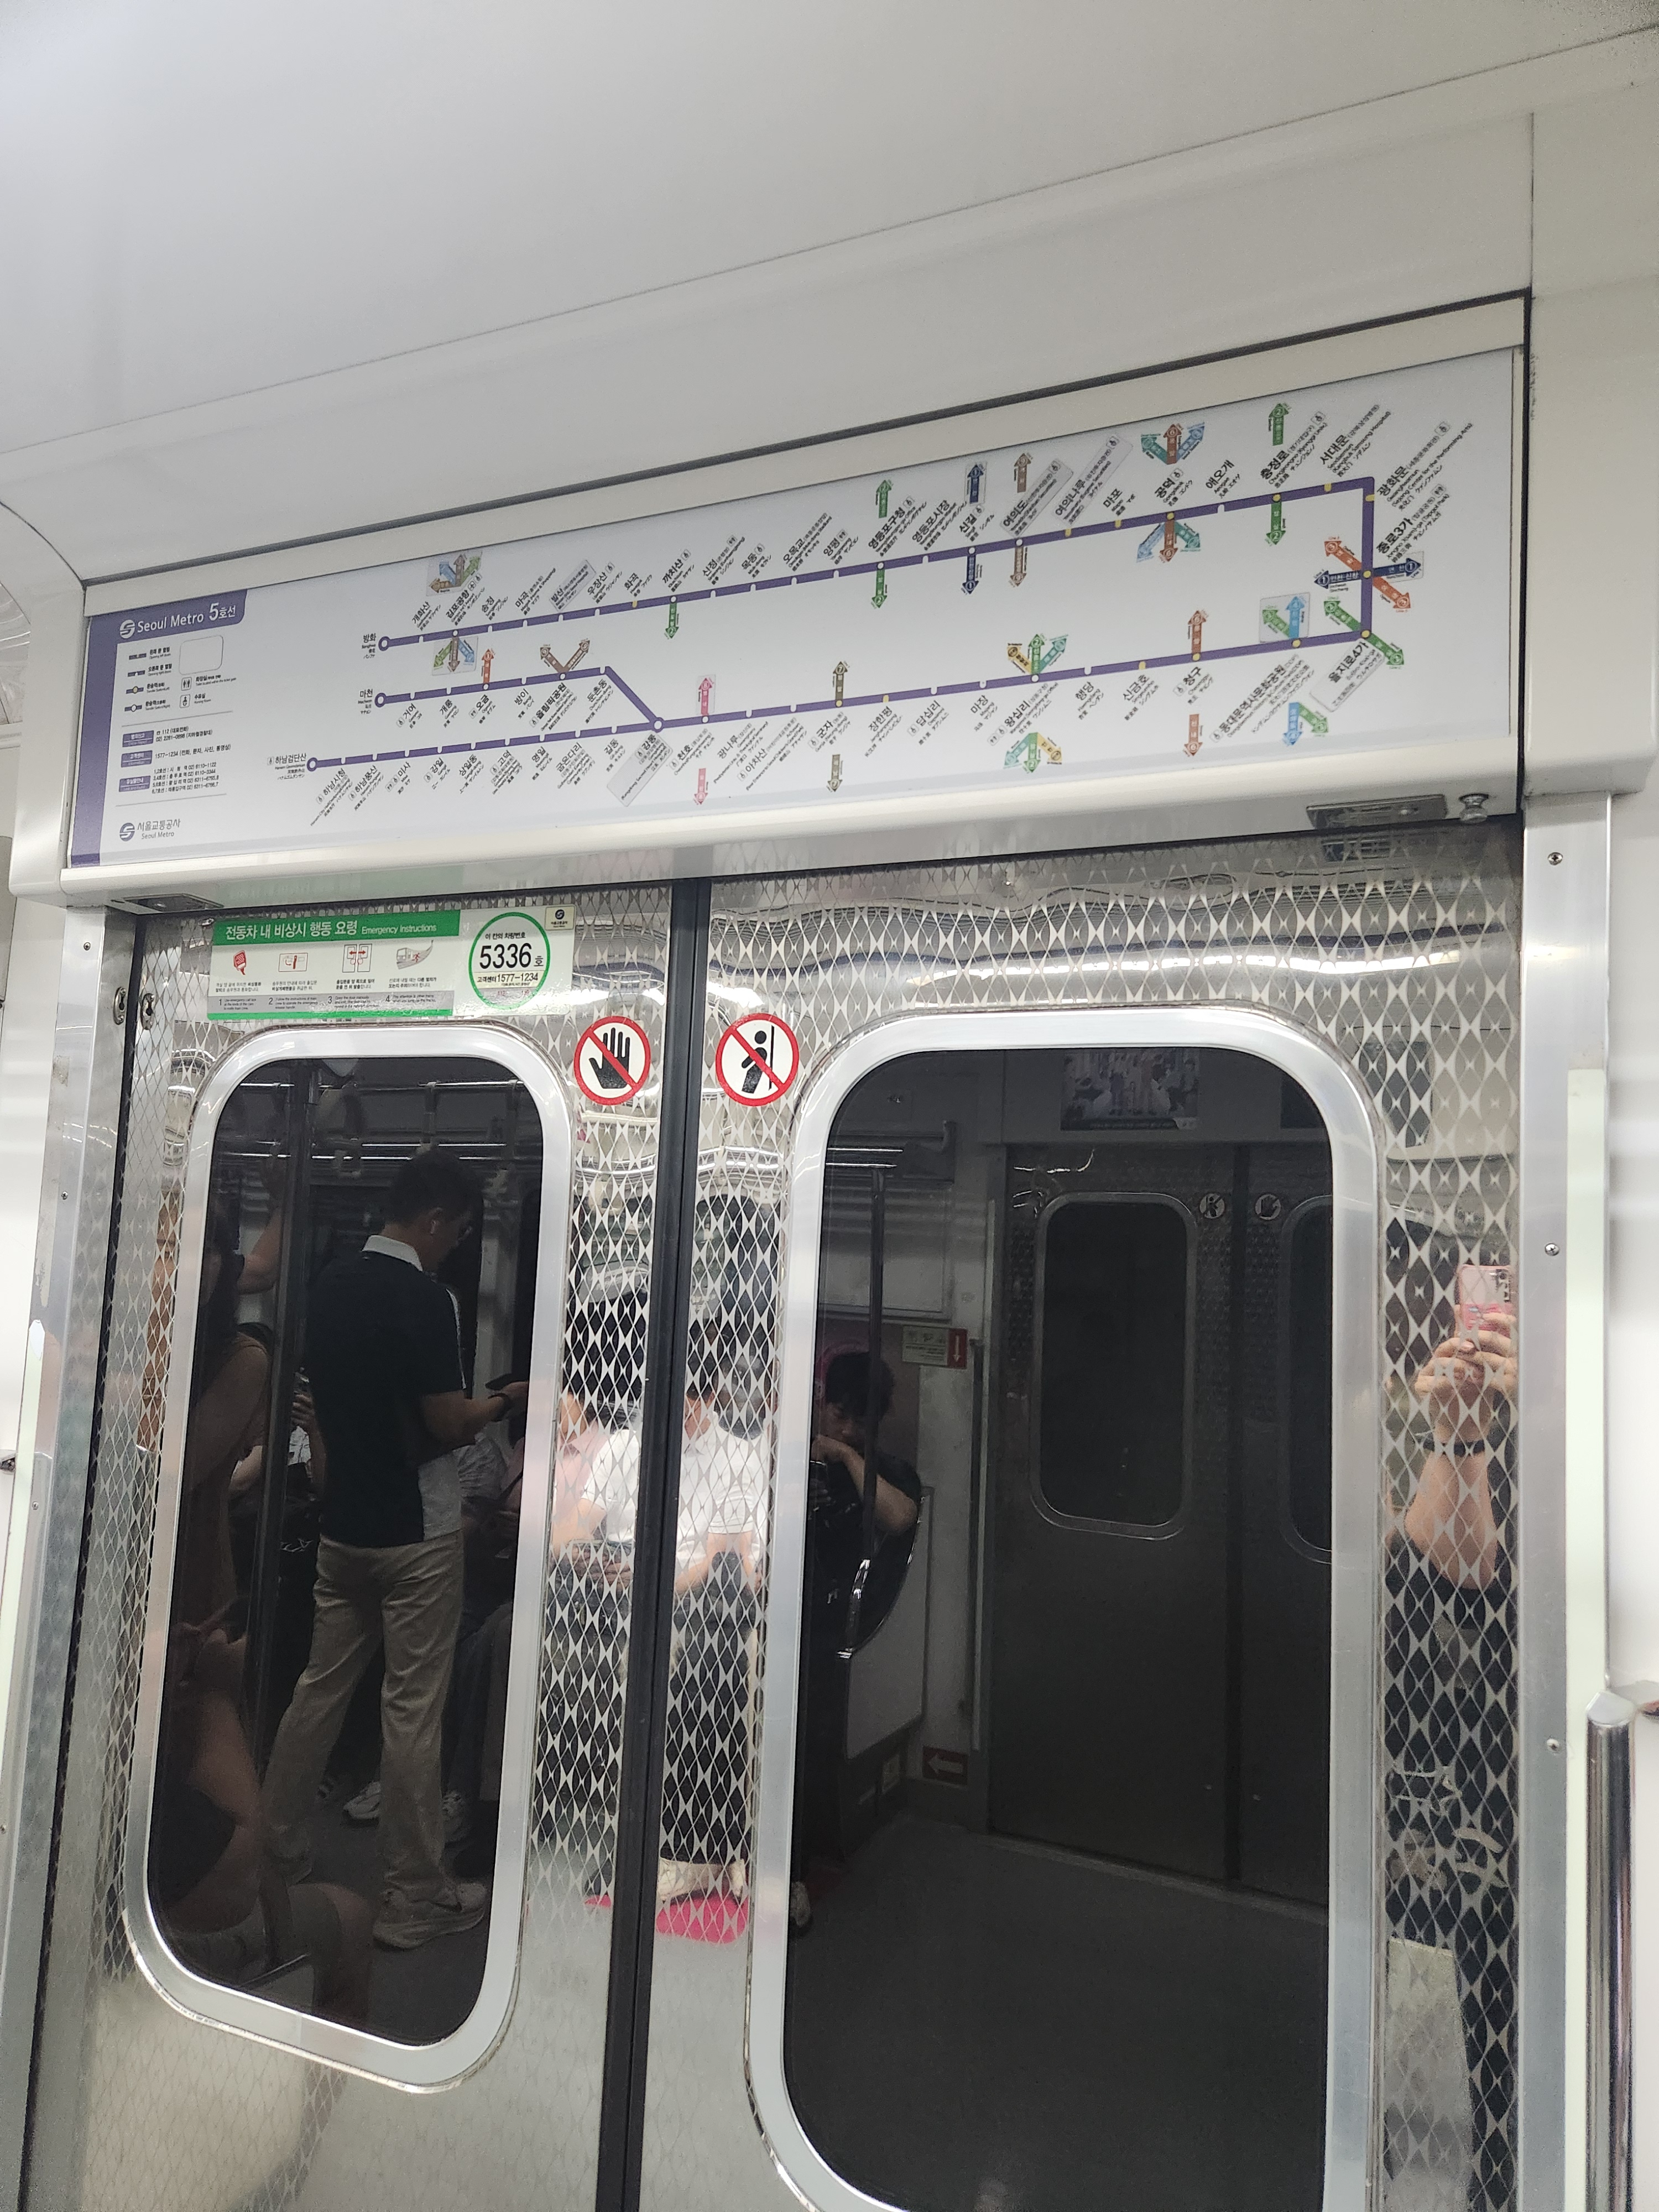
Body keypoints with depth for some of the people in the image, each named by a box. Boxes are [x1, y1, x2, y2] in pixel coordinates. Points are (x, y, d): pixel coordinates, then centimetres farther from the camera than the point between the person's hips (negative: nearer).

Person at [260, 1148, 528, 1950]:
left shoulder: (330, 1283, 4)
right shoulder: (423, 1299, -20)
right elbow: (448, 1425, -20)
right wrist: (505, 1399, -3)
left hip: (342, 1521, 7)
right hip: (416, 1530, -7)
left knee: (322, 1684, 19)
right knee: (412, 1709, 1)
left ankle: (274, 1845, 32)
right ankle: (412, 1898, 12)